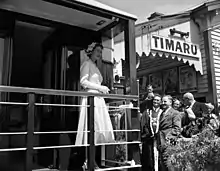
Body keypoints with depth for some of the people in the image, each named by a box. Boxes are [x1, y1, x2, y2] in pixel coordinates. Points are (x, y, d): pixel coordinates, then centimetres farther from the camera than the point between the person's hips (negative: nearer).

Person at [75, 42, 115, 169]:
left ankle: (92, 160, 9)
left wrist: (102, 89, 10)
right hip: (90, 99, -8)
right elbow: (83, 82, -12)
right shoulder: (87, 63, 1)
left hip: (99, 100, 8)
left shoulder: (95, 67, 26)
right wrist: (99, 87, -10)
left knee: (99, 129, 3)